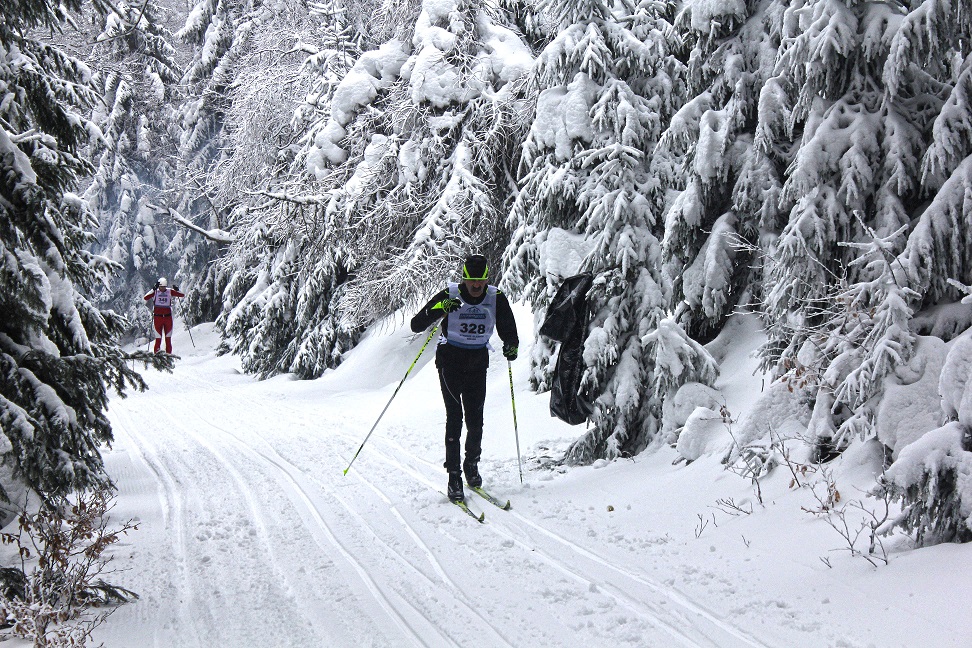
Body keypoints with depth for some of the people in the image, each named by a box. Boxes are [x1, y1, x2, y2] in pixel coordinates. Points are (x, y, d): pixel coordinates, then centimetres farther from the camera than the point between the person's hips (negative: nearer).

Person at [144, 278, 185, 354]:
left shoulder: (170, 292, 3)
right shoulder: (155, 292, -3)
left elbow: (182, 295, 1)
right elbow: (146, 298, -18)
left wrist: (177, 290, -19)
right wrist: (153, 289, -27)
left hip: (168, 317, 2)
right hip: (157, 317, -2)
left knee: (168, 338, 4)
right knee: (158, 339, -1)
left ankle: (168, 354, 9)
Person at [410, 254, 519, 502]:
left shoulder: (497, 299, -6)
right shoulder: (449, 296, -13)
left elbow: (508, 330, 7)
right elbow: (416, 325, -16)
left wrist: (511, 346, -16)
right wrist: (438, 310, -33)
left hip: (478, 363, 2)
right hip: (450, 362, -2)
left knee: (475, 420, -1)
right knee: (454, 417, -11)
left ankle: (472, 465, 25)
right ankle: (454, 477, -6)